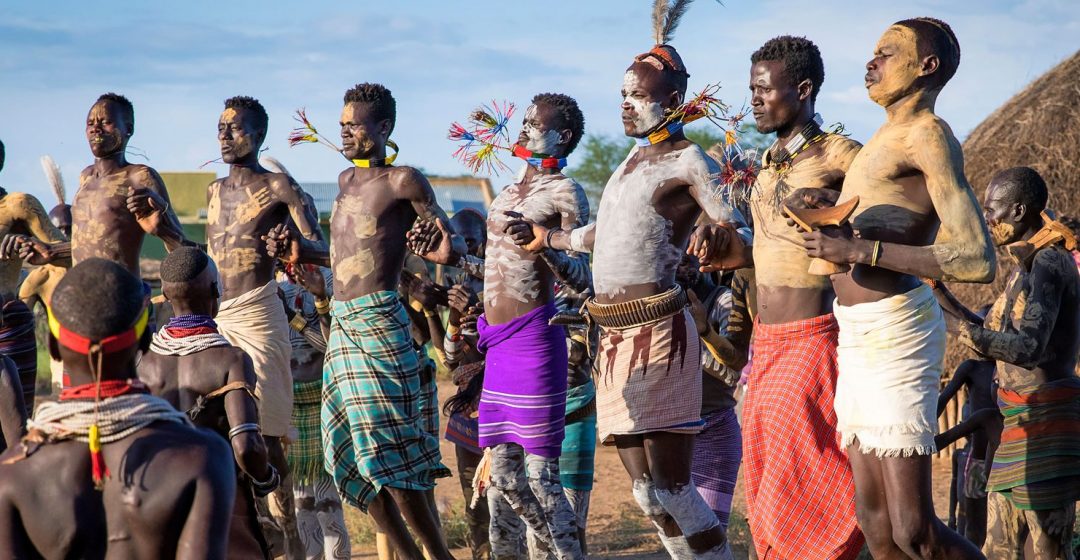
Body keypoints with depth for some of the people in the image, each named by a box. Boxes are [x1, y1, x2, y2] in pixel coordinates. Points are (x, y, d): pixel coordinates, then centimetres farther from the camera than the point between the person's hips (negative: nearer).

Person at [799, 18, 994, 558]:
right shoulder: (887, 139, 18)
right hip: (857, 333, 9)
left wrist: (862, 251, -24)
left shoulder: (928, 135, -11)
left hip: (895, 332, -9)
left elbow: (979, 260, -23)